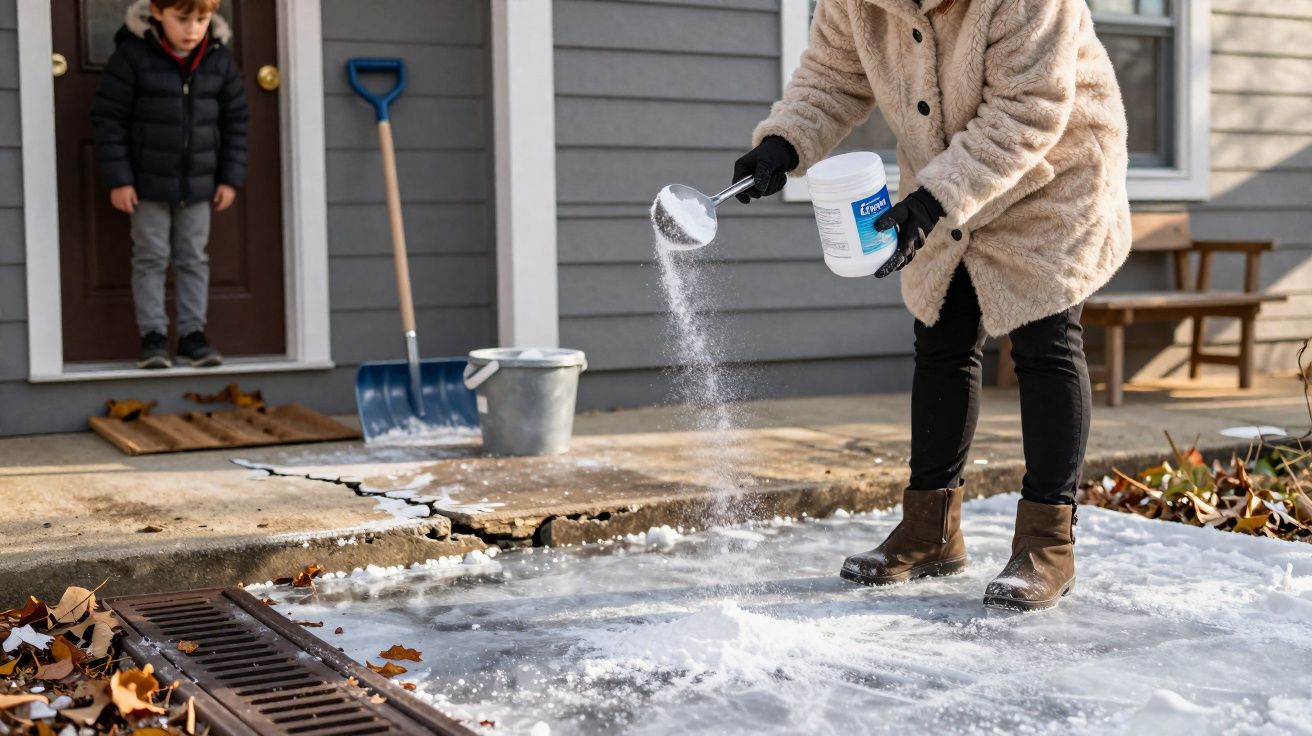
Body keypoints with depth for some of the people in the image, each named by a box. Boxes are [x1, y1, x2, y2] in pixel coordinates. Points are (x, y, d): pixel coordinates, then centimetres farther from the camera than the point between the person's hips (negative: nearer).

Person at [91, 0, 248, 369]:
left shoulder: (221, 60, -2)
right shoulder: (132, 54, -12)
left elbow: (235, 121, 6)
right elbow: (109, 117, -9)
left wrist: (230, 177, 3)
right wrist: (118, 178, -11)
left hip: (199, 183, 3)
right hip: (148, 182, -3)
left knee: (194, 259, 9)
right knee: (151, 258, 4)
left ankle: (192, 332, 17)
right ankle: (153, 335, 12)